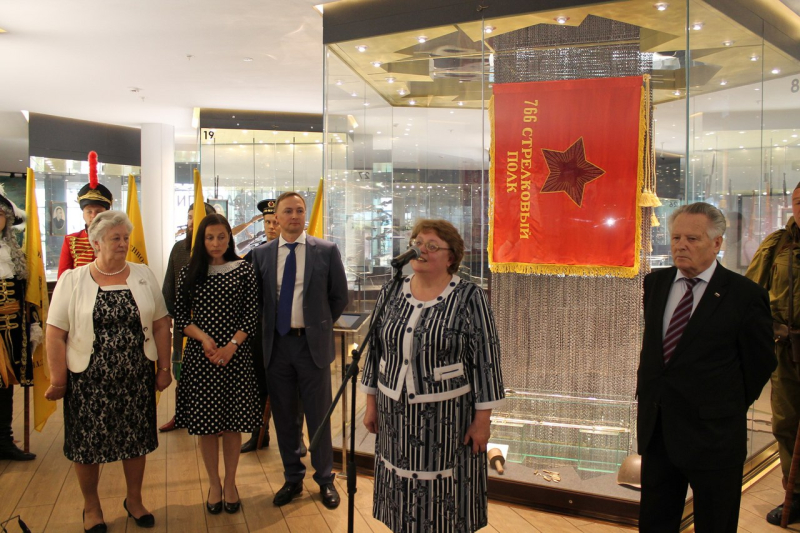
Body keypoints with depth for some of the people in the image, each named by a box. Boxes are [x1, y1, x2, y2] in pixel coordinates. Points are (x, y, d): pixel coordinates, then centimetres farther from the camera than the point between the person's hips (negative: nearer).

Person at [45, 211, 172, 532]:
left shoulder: (143, 276, 2)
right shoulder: (72, 280, -5)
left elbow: (161, 324, 5)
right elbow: (55, 334, -6)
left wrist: (164, 368, 4)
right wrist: (58, 380, -7)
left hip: (136, 378, 2)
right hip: (89, 380, -2)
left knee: (136, 438, 13)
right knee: (87, 442, 9)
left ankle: (134, 499, 34)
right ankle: (91, 506, 31)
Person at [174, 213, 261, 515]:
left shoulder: (243, 270, 1)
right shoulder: (190, 272, 4)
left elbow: (251, 314, 0)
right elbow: (180, 316, 5)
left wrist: (231, 346, -12)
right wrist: (204, 338, -12)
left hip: (235, 355, -1)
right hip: (199, 356, 1)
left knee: (232, 422, 6)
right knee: (205, 422, 7)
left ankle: (230, 483, 22)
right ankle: (214, 484, 23)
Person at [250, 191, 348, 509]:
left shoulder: (326, 251, -2)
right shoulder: (261, 255, 4)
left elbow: (339, 296, 4)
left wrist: (321, 326, 5)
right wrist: (266, 330, 5)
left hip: (312, 343, -2)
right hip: (276, 344, 2)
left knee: (319, 416, 7)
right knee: (283, 417, 11)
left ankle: (325, 480, 23)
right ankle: (293, 479, 27)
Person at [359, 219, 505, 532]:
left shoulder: (468, 298, -10)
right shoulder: (391, 293, 2)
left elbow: (486, 360, -9)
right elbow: (375, 350, 9)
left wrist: (482, 419, -10)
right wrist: (371, 404, 10)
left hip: (447, 416, -4)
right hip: (397, 416, 4)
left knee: (443, 496, 7)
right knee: (402, 494, 14)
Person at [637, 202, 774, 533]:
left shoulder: (745, 295, -12)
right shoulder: (655, 283, 5)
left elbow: (760, 363, -5)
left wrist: (727, 410, 1)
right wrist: (649, 391, 11)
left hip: (712, 434, -5)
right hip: (656, 429, 5)